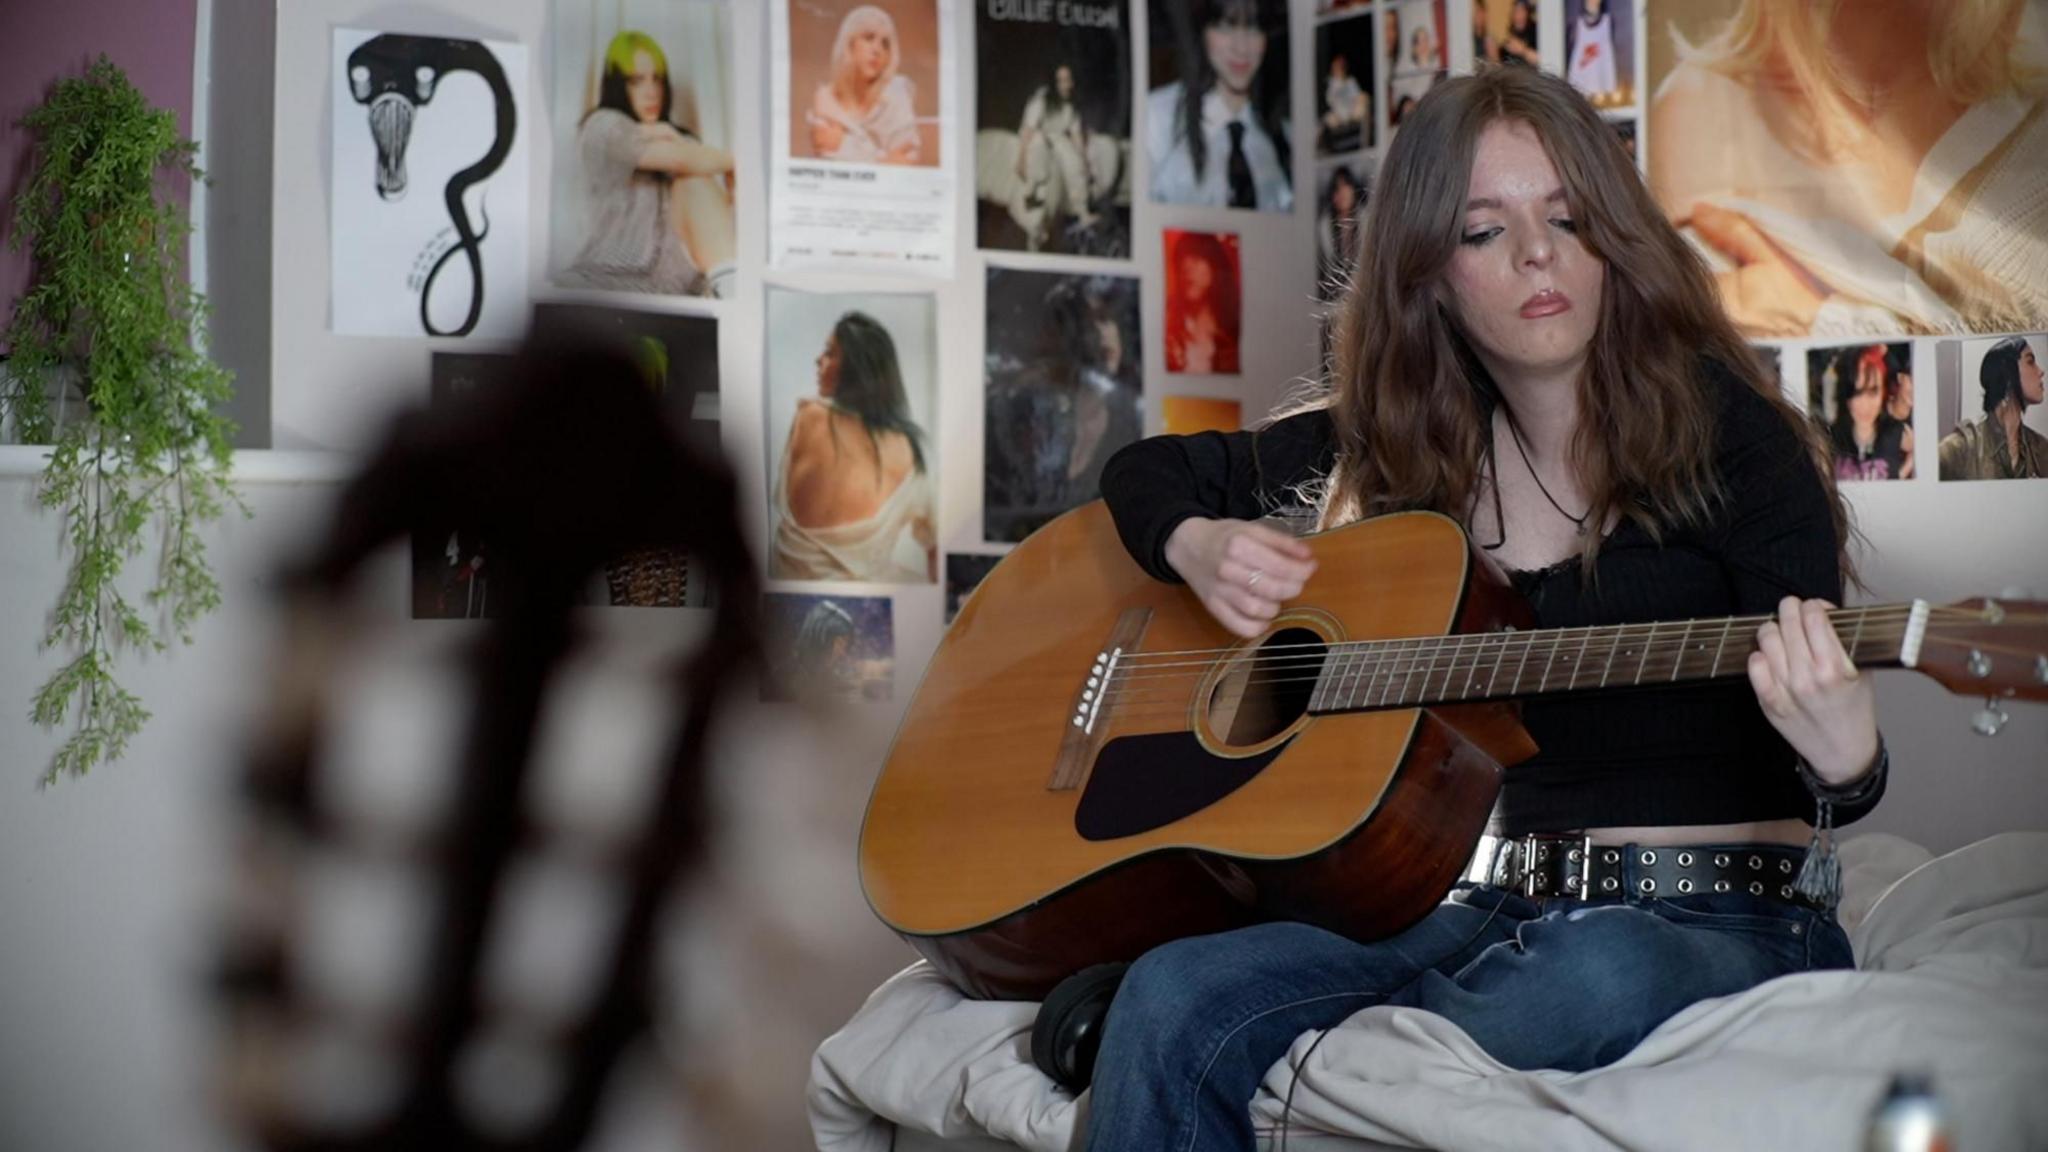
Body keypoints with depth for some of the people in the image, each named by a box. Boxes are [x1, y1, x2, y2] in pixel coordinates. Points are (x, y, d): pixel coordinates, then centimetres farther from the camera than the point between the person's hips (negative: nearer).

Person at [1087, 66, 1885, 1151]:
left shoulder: (1726, 434, -2)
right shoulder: (1386, 448, 10)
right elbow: (1149, 471, 24)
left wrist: (1842, 761, -31)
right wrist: (1194, 545, 1)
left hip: (1707, 919, -2)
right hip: (1457, 904, 3)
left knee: (1602, 976, -39)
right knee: (1170, 1001, -27)